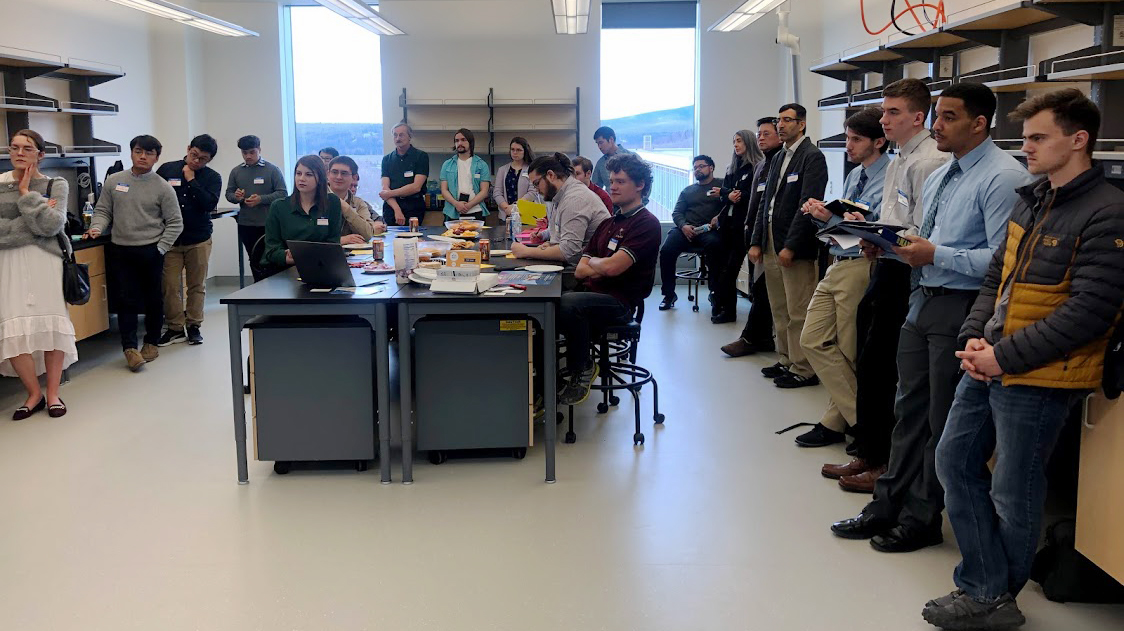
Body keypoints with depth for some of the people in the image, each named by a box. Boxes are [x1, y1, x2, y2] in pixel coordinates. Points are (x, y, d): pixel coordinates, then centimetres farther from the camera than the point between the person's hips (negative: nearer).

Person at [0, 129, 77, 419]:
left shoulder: (56, 185, 3)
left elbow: (52, 225, -12)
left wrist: (27, 194, -10)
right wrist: (37, 216, -11)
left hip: (46, 260, 0)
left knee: (51, 324, -2)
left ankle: (52, 393, 12)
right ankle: (34, 393, 9)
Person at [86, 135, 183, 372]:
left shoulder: (163, 187, -2)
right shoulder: (113, 181, 6)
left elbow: (175, 223, 0)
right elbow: (103, 211, 11)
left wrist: (161, 248, -7)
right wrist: (97, 228, -8)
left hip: (150, 252, -1)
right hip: (120, 250, 1)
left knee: (153, 299, 9)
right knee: (126, 299, -2)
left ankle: (152, 342, 23)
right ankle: (129, 347, 1)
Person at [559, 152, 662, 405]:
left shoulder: (646, 223, -7)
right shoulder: (608, 223, 20)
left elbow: (612, 267, -18)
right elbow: (580, 271, 14)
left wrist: (593, 263, 4)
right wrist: (602, 268, -7)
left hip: (621, 302, -7)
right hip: (595, 294, 8)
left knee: (569, 303, -33)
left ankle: (582, 368, -11)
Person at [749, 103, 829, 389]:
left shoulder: (812, 157, -7)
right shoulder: (777, 158, 18)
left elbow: (808, 204, -15)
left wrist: (790, 246, -18)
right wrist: (756, 242, 10)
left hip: (795, 247, -8)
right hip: (771, 245, 8)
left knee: (798, 312, -5)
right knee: (779, 311, 13)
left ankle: (803, 370, 2)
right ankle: (786, 361, 22)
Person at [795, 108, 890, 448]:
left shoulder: (889, 178, -14)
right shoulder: (854, 175, 17)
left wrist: (831, 217, -20)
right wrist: (821, 214, 1)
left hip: (861, 266, -10)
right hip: (836, 266, 10)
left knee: (851, 353, 3)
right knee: (814, 340, 9)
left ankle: (837, 420, 19)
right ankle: (857, 417, 18)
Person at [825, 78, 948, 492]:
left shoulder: (928, 162, -13)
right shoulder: (899, 161, 18)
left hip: (905, 276, -10)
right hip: (887, 271, 10)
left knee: (884, 371, -3)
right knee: (871, 368, 15)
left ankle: (888, 464, 10)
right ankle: (868, 453, 27)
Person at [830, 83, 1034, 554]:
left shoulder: (1003, 178, -14)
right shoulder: (939, 177, 14)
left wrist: (937, 255, -21)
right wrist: (890, 246, 3)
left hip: (962, 308, -8)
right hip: (923, 301, 8)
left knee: (943, 423, 5)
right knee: (909, 409, 14)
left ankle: (922, 519, 19)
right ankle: (888, 506, 25)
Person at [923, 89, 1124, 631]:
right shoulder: (1031, 200, 11)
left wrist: (1005, 356, -18)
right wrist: (974, 338, -1)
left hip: (1036, 378, -8)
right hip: (987, 364, 9)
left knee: (1012, 495, 4)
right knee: (955, 462, 12)